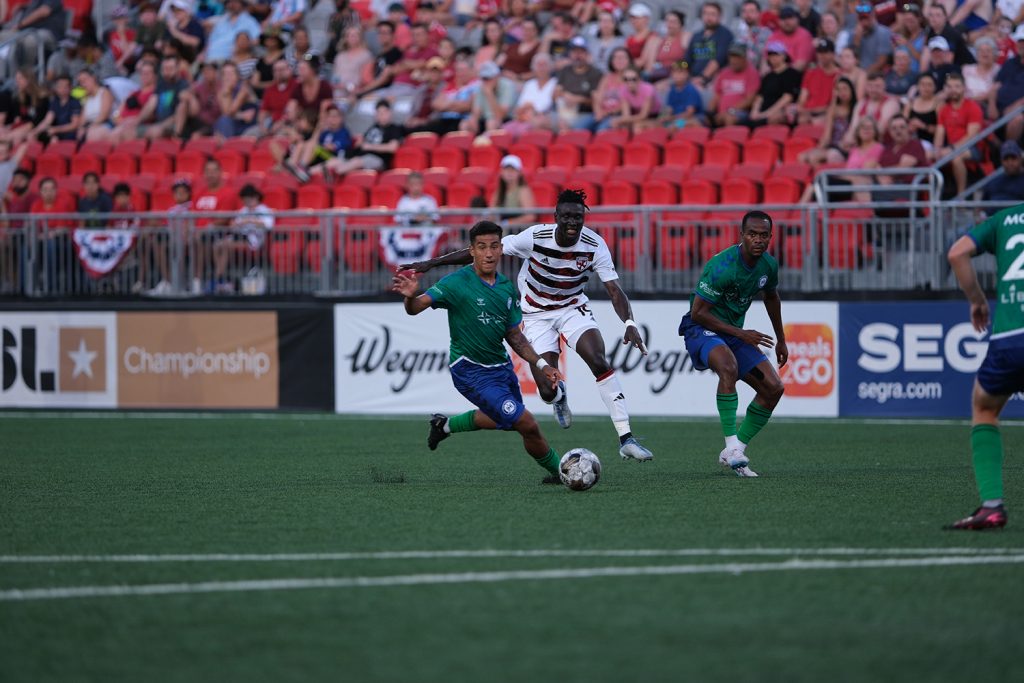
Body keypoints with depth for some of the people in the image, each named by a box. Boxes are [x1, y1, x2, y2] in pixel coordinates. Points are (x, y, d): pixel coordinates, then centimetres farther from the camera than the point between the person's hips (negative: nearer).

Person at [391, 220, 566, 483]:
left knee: (503, 420, 27)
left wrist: (541, 364, 4)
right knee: (527, 425, -11)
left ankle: (445, 425, 46)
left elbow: (513, 335, 11)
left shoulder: (507, 287, 2)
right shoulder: (457, 282, -18)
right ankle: (557, 469, 12)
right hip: (471, 371, -7)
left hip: (501, 365, 7)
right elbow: (416, 308, -25)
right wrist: (410, 296, -48)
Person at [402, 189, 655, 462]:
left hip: (574, 308, 1)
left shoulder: (595, 245, -20)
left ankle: (626, 438, -18)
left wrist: (630, 324, -39)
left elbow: (614, 289, -20)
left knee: (600, 362, -23)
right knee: (548, 392, -9)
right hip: (537, 314, -1)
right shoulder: (536, 238, -25)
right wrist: (432, 263, -18)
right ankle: (559, 397, 34)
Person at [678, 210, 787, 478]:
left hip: (735, 331, 8)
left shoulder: (769, 265, -2)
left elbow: (771, 297, 21)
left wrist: (781, 340, 26)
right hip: (701, 329, -8)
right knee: (729, 367, -38)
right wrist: (741, 334, -22)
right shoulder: (722, 266, -25)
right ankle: (732, 444, -34)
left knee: (774, 387, -3)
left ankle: (735, 452, 6)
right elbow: (697, 313, -24)